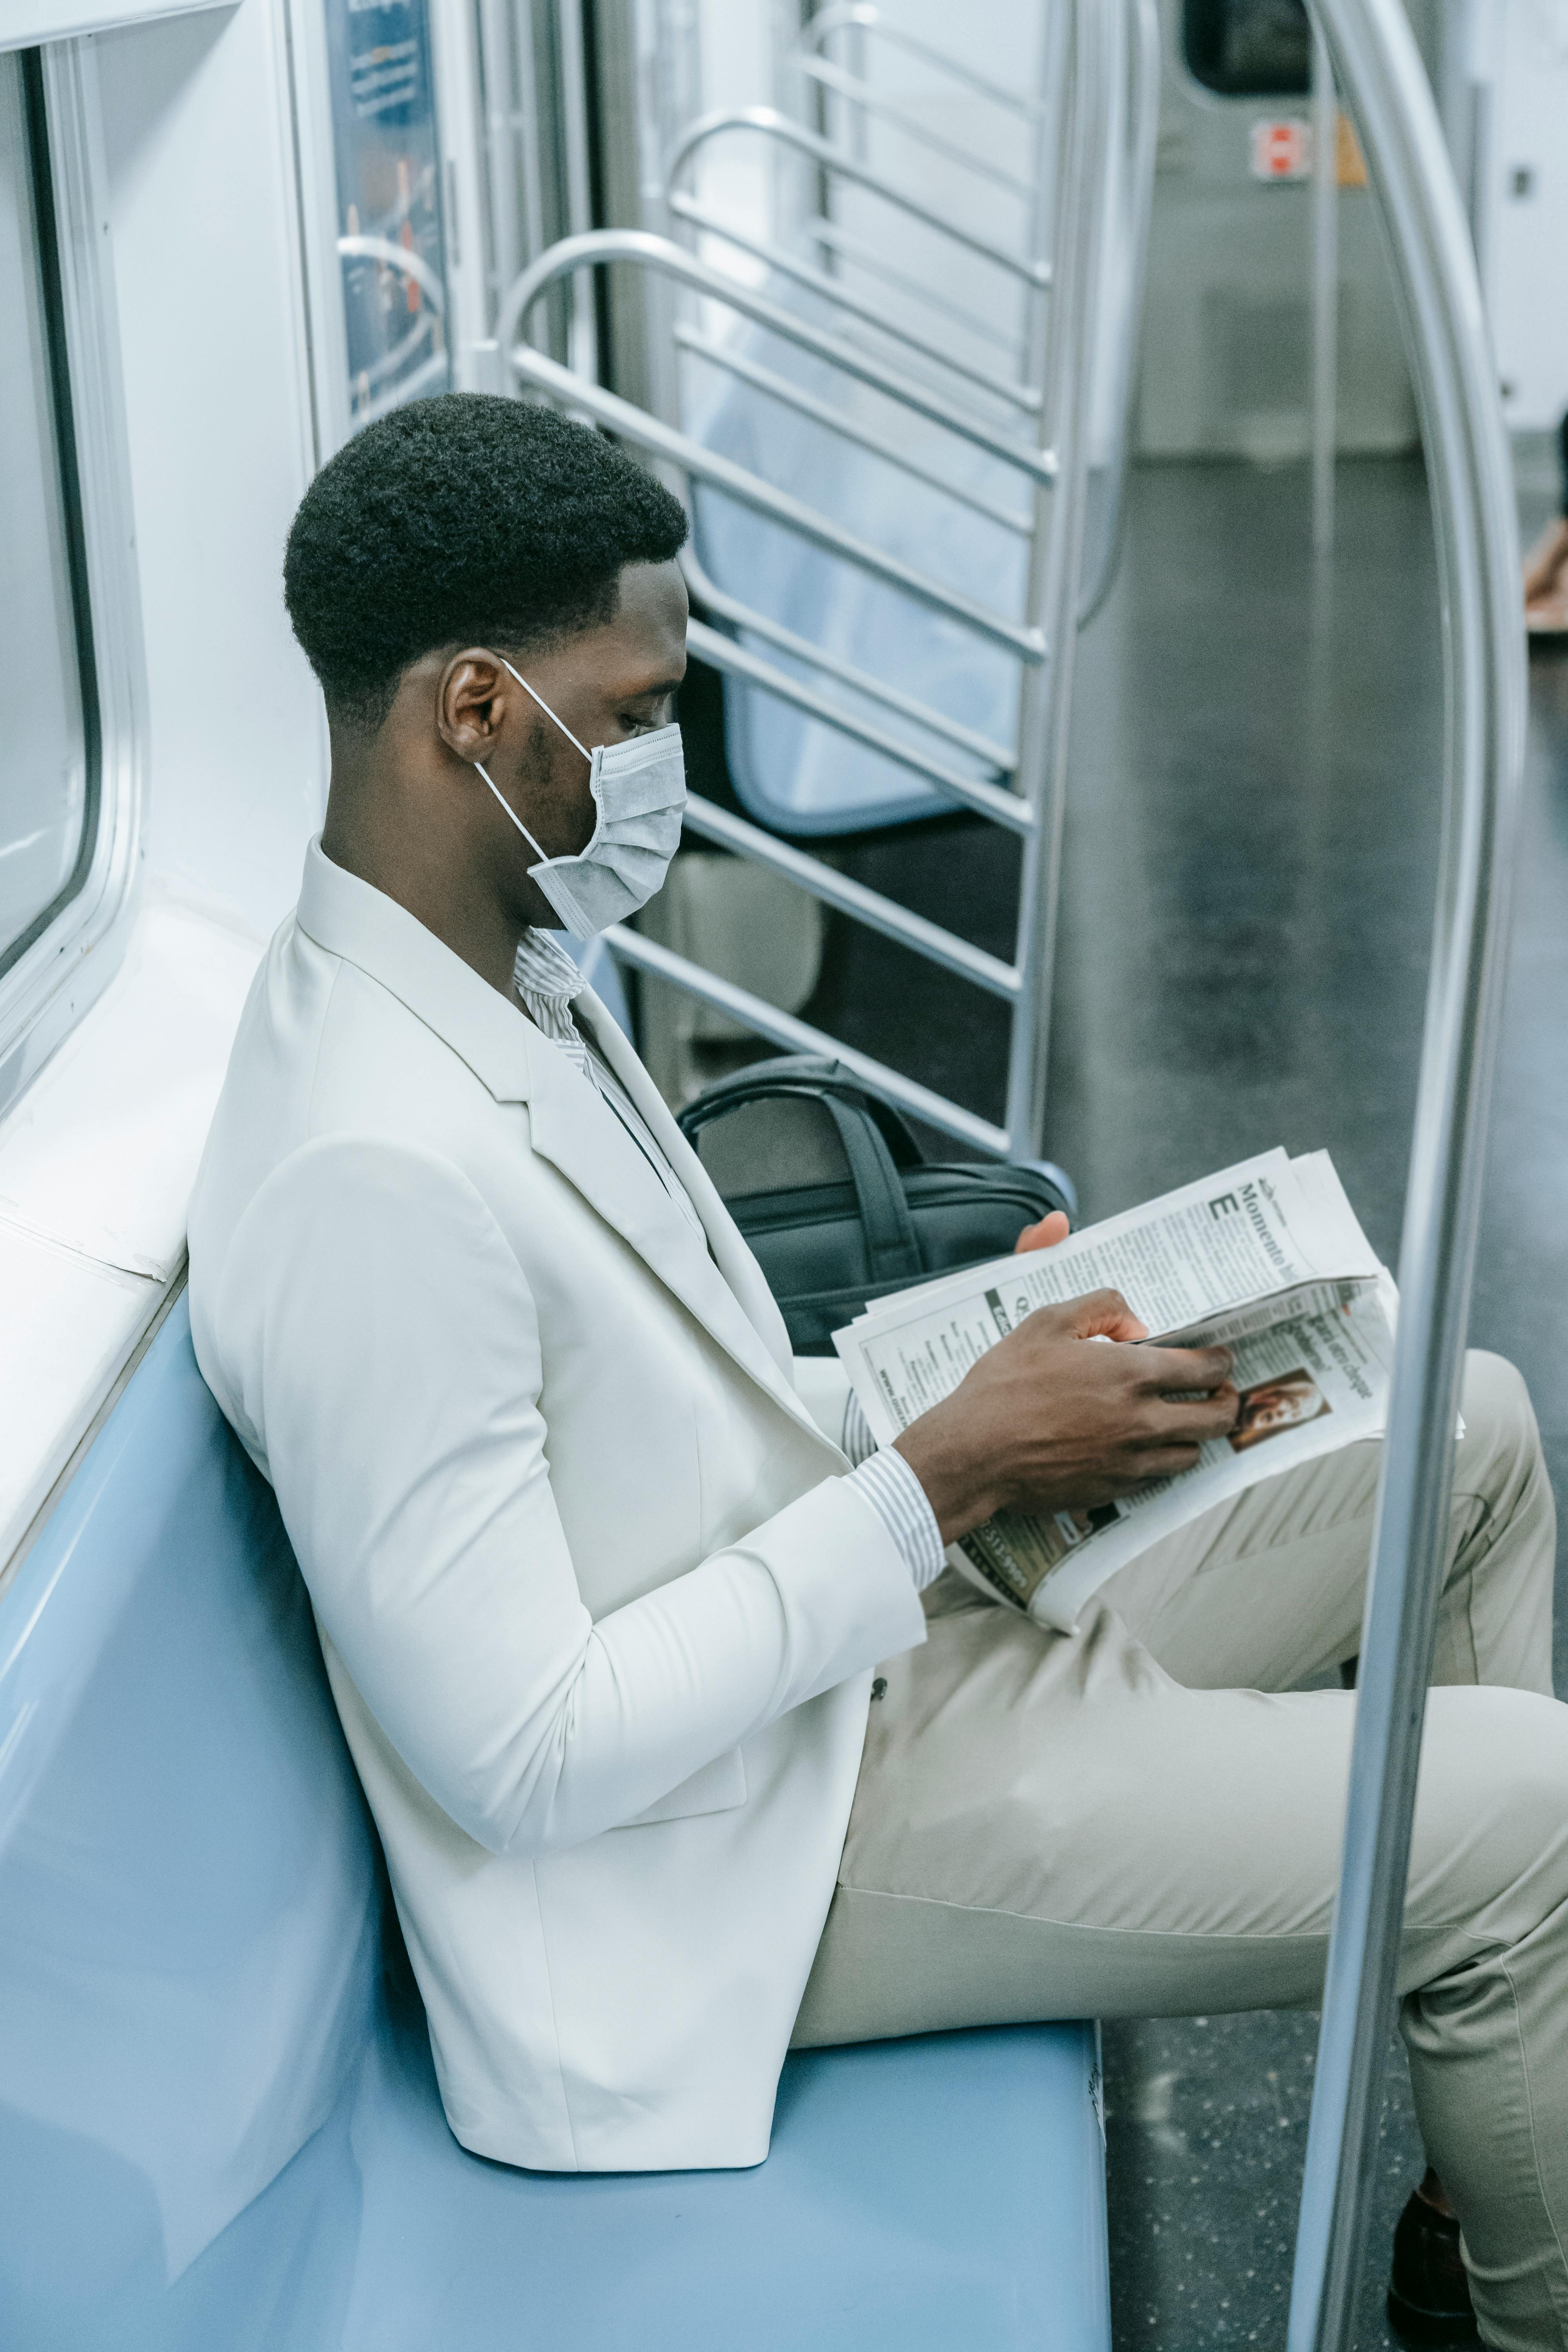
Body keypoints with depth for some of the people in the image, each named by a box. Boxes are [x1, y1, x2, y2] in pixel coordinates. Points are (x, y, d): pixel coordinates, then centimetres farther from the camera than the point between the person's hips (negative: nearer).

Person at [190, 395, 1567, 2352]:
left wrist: (956, 1366, 0)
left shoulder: (502, 975, 2)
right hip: (749, 1853, -10)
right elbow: (521, 1755, -28)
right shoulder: (375, 1168, -30)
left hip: (839, 1640, 10)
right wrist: (939, 1482, -23)